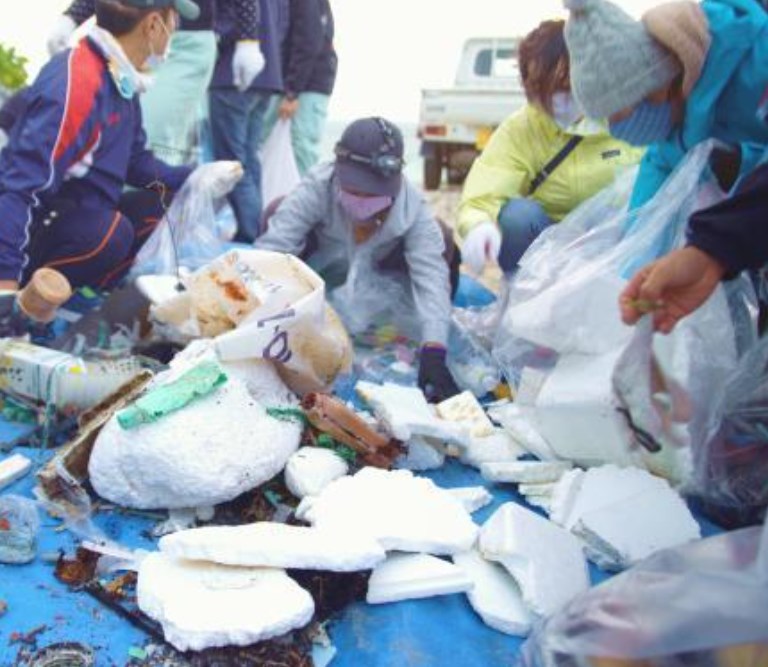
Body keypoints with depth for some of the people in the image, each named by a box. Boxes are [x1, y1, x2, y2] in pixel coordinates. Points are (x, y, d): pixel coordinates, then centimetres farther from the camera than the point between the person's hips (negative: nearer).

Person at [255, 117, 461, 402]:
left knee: (442, 241, -25)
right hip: (318, 270, -1)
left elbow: (431, 275, -43)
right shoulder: (316, 189, -39)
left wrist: (433, 353, -56)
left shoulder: (413, 210, -34)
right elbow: (270, 249, -43)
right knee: (277, 211, -29)